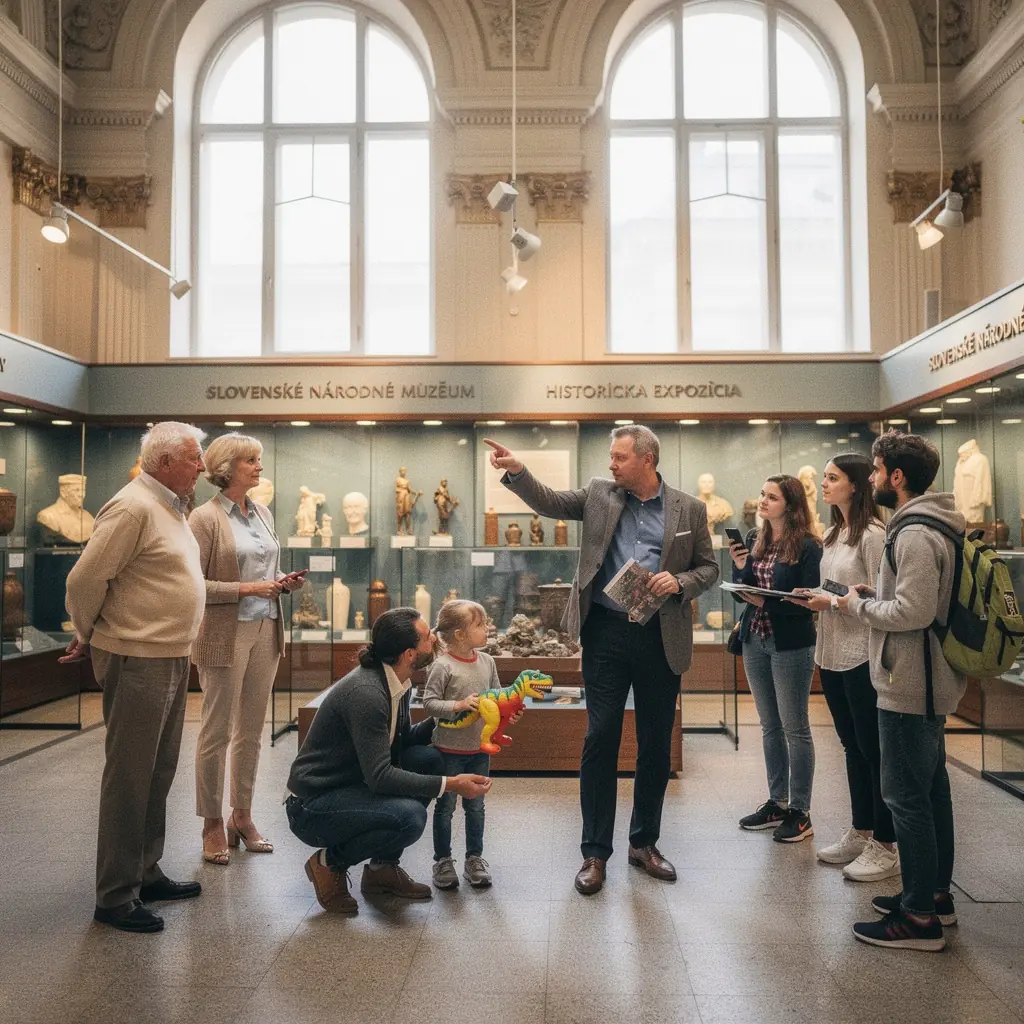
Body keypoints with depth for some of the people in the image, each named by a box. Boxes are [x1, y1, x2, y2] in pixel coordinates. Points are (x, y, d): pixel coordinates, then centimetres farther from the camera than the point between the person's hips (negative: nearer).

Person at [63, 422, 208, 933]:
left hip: (171, 659, 9)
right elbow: (85, 579, -16)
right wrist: (88, 637, -3)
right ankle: (115, 896, 14)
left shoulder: (170, 507, 13)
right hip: (136, 661, -9)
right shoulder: (133, 507, -16)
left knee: (158, 773, 17)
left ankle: (146, 873, 31)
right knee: (129, 777, 1)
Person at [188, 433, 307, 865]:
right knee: (217, 731, 4)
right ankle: (213, 824, 18)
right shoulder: (206, 517, -9)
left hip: (266, 631, 7)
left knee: (251, 730, 13)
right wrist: (246, 588, -18)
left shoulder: (263, 513, 12)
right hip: (225, 635, -6)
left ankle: (242, 815, 26)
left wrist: (283, 582, 2)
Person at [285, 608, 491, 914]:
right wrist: (451, 784, -25)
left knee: (429, 759, -3)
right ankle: (330, 863, -1)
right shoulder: (366, 692, -29)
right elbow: (380, 776, -28)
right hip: (312, 806, -9)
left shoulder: (397, 682, 0)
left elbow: (402, 740, 13)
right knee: (409, 816, -28)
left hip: (354, 784, 9)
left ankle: (383, 867, 8)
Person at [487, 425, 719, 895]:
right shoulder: (599, 493, 6)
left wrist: (680, 582, -11)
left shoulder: (689, 509, 4)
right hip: (606, 631, 0)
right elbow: (550, 502, -2)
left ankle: (644, 842, 30)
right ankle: (595, 852, 14)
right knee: (600, 738, 1)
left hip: (661, 636, 1)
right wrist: (516, 470, -17)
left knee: (656, 744, 11)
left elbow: (708, 566, 8)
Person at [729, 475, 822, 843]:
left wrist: (766, 602, -21)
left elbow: (808, 600, -14)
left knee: (795, 728, 4)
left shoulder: (807, 546, -11)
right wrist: (739, 566, -9)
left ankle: (800, 811, 16)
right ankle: (777, 802, 27)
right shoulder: (754, 540, 6)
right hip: (755, 641, 6)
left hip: (791, 645, -6)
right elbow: (743, 590, 8)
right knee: (770, 726, 15)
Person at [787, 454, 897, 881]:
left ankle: (885, 847, 15)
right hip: (832, 654, 9)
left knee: (874, 750, 2)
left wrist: (832, 602, -19)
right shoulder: (832, 535, 13)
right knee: (852, 747, 17)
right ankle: (860, 833, 30)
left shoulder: (872, 534, -14)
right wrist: (815, 597, 1)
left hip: (861, 656, -9)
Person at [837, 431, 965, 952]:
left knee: (906, 795, -2)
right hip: (930, 680, 11)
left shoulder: (915, 535, -21)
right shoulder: (930, 527, 12)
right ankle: (936, 893, 32)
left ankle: (919, 917, 8)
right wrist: (877, 593, 7)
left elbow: (913, 612, -26)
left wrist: (859, 605, -13)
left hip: (908, 685, -11)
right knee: (931, 788, 18)